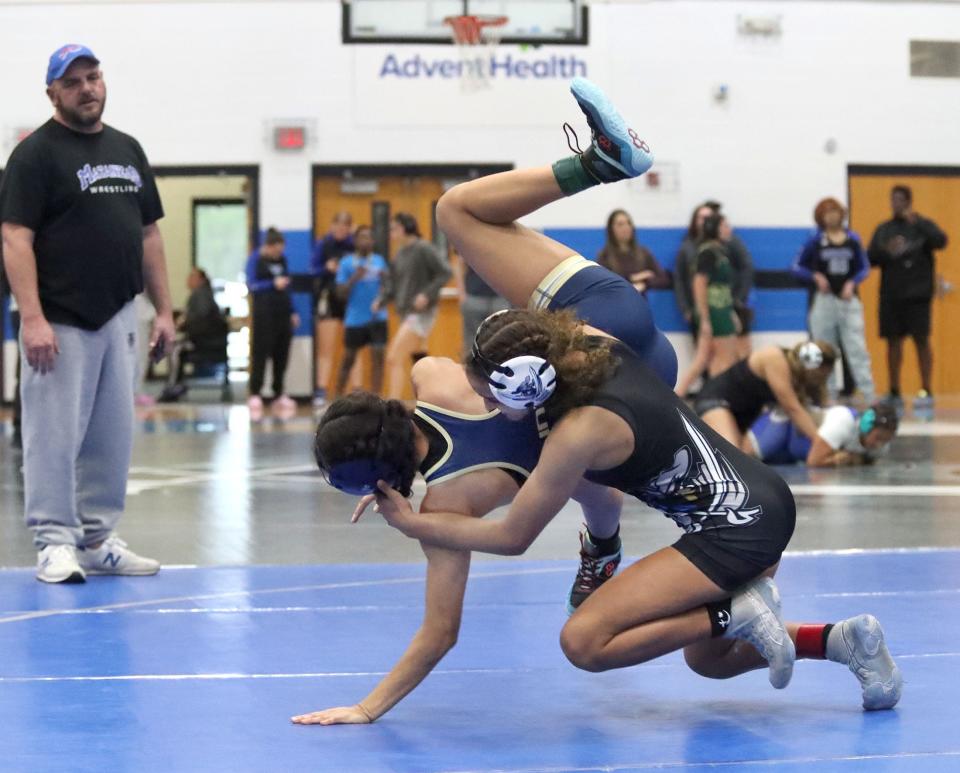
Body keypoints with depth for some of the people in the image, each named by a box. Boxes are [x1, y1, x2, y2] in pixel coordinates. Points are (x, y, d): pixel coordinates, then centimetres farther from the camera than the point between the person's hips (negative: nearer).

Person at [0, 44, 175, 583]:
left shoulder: (128, 149, 14)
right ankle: (56, 543, 3)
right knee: (55, 435, -4)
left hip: (119, 317, 7)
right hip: (61, 322, -6)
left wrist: (165, 310, 12)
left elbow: (149, 234, 18)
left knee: (113, 437, 9)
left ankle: (99, 540, 18)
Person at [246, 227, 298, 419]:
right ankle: (254, 395, -3)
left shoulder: (282, 259, 12)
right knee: (260, 353, -6)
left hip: (283, 311, 5)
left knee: (281, 355, 6)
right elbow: (251, 285, -10)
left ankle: (279, 395, 14)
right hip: (264, 311, -5)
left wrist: (292, 312, 16)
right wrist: (273, 284, -21)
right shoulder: (255, 259, -3)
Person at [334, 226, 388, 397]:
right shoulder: (347, 262, -1)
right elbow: (341, 292, -4)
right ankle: (338, 398, 23)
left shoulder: (379, 260, 7)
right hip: (354, 319, -1)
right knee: (348, 359, 10)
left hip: (377, 317, 1)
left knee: (378, 357, -5)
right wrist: (355, 278, -18)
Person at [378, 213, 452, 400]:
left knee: (394, 358, -17)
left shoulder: (424, 249, -11)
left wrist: (427, 294, -22)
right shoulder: (400, 255, 12)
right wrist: (381, 300, -3)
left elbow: (445, 272, -15)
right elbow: (392, 283, 14)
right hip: (406, 314, 9)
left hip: (421, 313, -9)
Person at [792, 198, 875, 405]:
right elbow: (797, 267, 4)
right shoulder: (816, 241, 2)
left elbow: (864, 268, 8)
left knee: (857, 349, -6)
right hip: (823, 300, 0)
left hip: (849, 300, 0)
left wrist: (852, 283, -10)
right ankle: (828, 397, 15)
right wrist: (815, 277, -13)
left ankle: (869, 395, -7)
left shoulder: (852, 240, 4)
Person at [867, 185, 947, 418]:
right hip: (891, 295, 3)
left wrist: (917, 222, -24)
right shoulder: (883, 230, 12)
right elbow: (870, 258, 6)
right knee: (893, 341, 5)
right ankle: (895, 394, 12)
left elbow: (940, 241, -14)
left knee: (921, 340, -6)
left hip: (917, 294, -3)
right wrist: (885, 251, -14)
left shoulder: (922, 225, 3)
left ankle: (926, 393, -3)